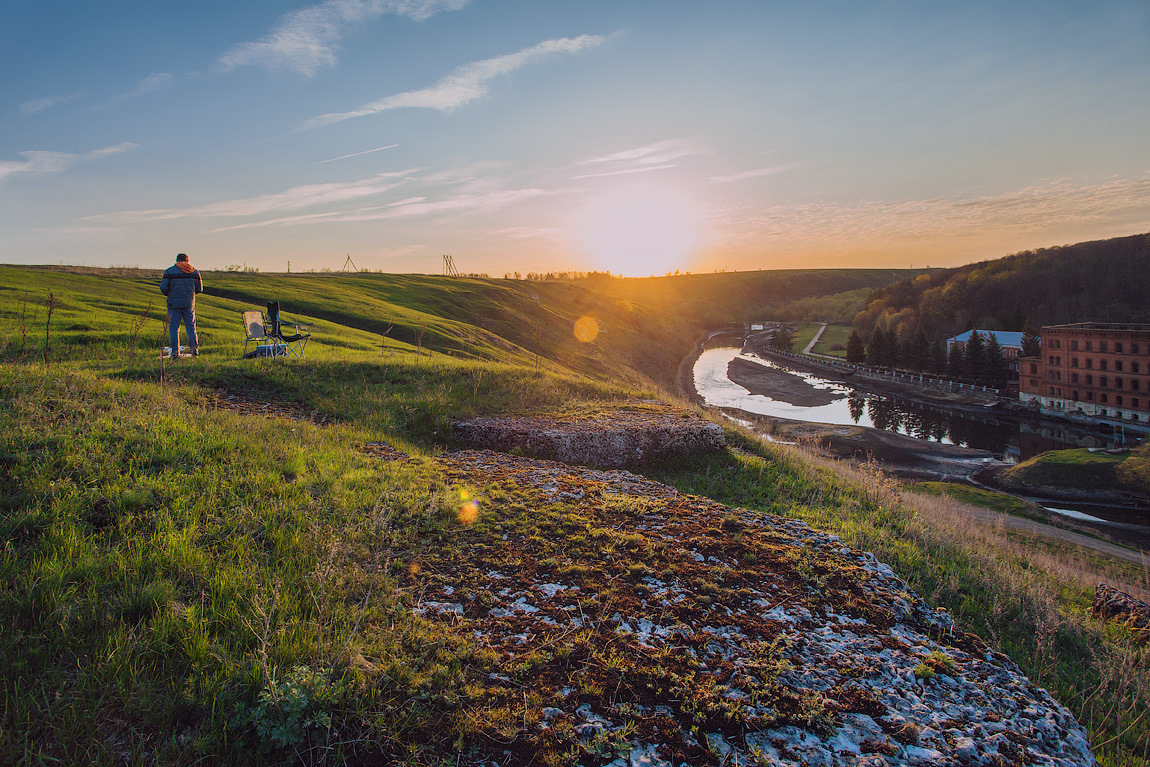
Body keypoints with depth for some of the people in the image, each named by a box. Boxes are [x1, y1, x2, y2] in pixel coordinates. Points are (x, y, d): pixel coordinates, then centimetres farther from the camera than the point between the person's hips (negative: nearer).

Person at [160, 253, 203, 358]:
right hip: (189, 305, 2)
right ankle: (195, 350, 1)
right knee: (191, 328, 9)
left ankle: (175, 353, 1)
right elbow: (199, 289, 8)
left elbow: (163, 287, -7)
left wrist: (169, 294, 13)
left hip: (174, 304, -2)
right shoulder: (194, 272, 5)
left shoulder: (170, 271, -2)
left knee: (174, 329, 3)